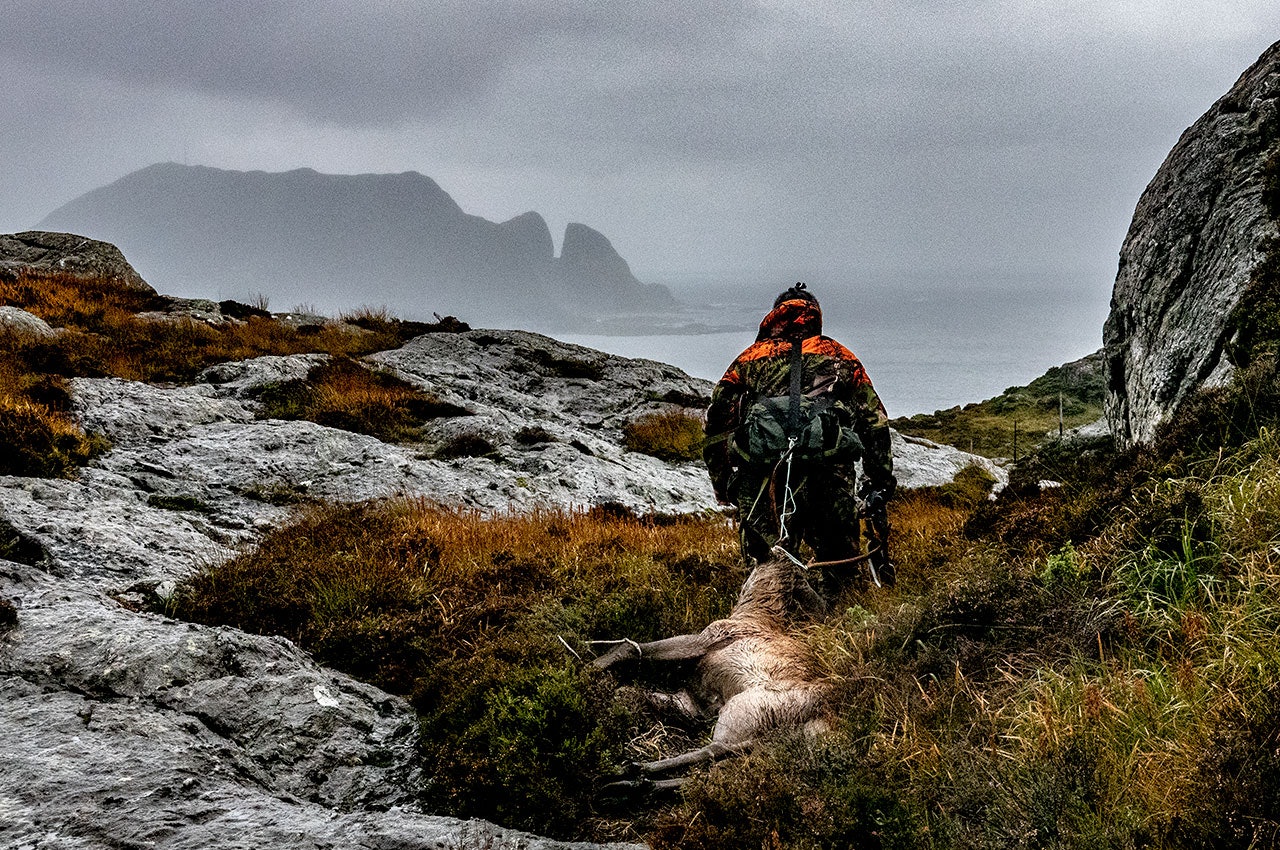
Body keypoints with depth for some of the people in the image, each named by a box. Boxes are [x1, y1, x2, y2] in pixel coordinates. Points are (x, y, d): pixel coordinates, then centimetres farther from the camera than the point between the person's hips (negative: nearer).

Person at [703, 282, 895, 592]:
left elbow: (717, 423, 18)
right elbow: (875, 422, 20)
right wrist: (880, 482, 21)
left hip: (761, 474, 0)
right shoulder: (839, 356, 24)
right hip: (829, 473, 0)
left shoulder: (750, 358, 23)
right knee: (843, 568, 11)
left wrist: (723, 487, 22)